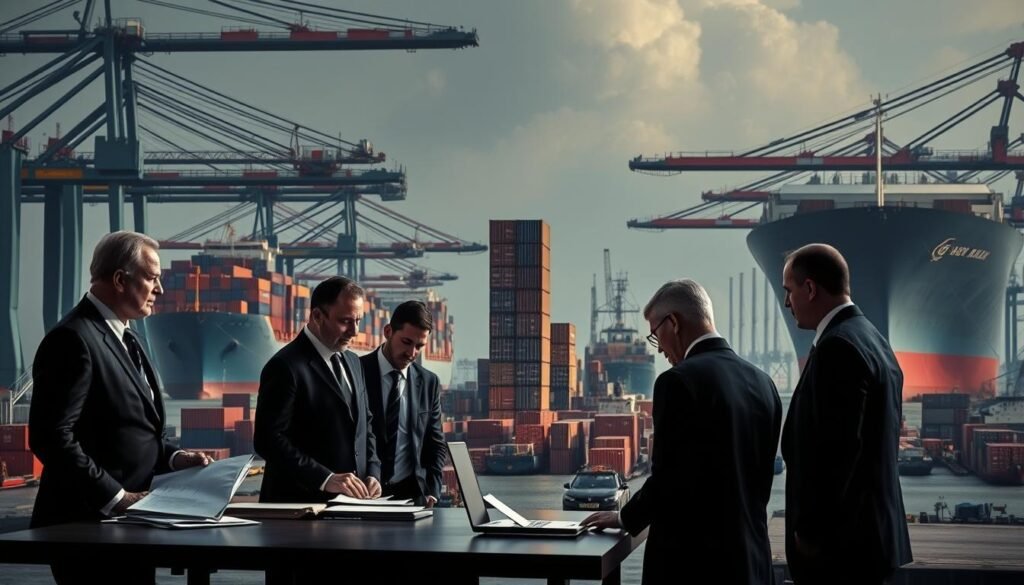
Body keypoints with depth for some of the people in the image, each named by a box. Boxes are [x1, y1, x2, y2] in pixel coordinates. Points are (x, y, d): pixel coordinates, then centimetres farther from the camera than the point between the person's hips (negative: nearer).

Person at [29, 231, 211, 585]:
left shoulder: (123, 338, 17)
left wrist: (172, 457, 5)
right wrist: (114, 496, -20)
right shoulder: (74, 339, -14)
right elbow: (52, 438, -21)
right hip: (88, 525, -9)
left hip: (126, 520, 9)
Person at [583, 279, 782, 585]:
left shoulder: (679, 381, -14)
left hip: (691, 559, -7)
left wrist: (625, 517, 4)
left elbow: (667, 477, -13)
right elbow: (762, 478, 13)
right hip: (751, 560, 7)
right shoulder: (762, 382, 9)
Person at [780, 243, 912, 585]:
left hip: (840, 540, -10)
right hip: (871, 533, 10)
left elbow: (837, 448, -22)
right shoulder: (873, 340, 14)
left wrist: (809, 530, -15)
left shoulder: (837, 346, -16)